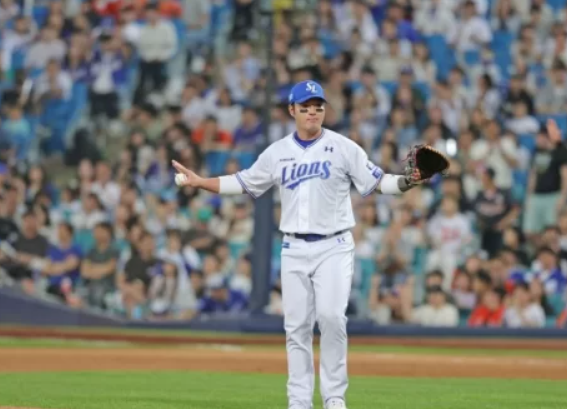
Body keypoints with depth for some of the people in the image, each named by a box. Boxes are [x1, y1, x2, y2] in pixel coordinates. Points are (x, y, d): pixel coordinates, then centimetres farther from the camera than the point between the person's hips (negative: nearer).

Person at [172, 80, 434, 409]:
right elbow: (244, 183, 16)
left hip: (334, 247, -3)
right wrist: (199, 182, 8)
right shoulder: (277, 152, 8)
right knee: (297, 327, 3)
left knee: (331, 315, -18)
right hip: (294, 249, 3)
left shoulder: (343, 147, -1)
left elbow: (376, 181, -4)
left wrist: (407, 181, -22)